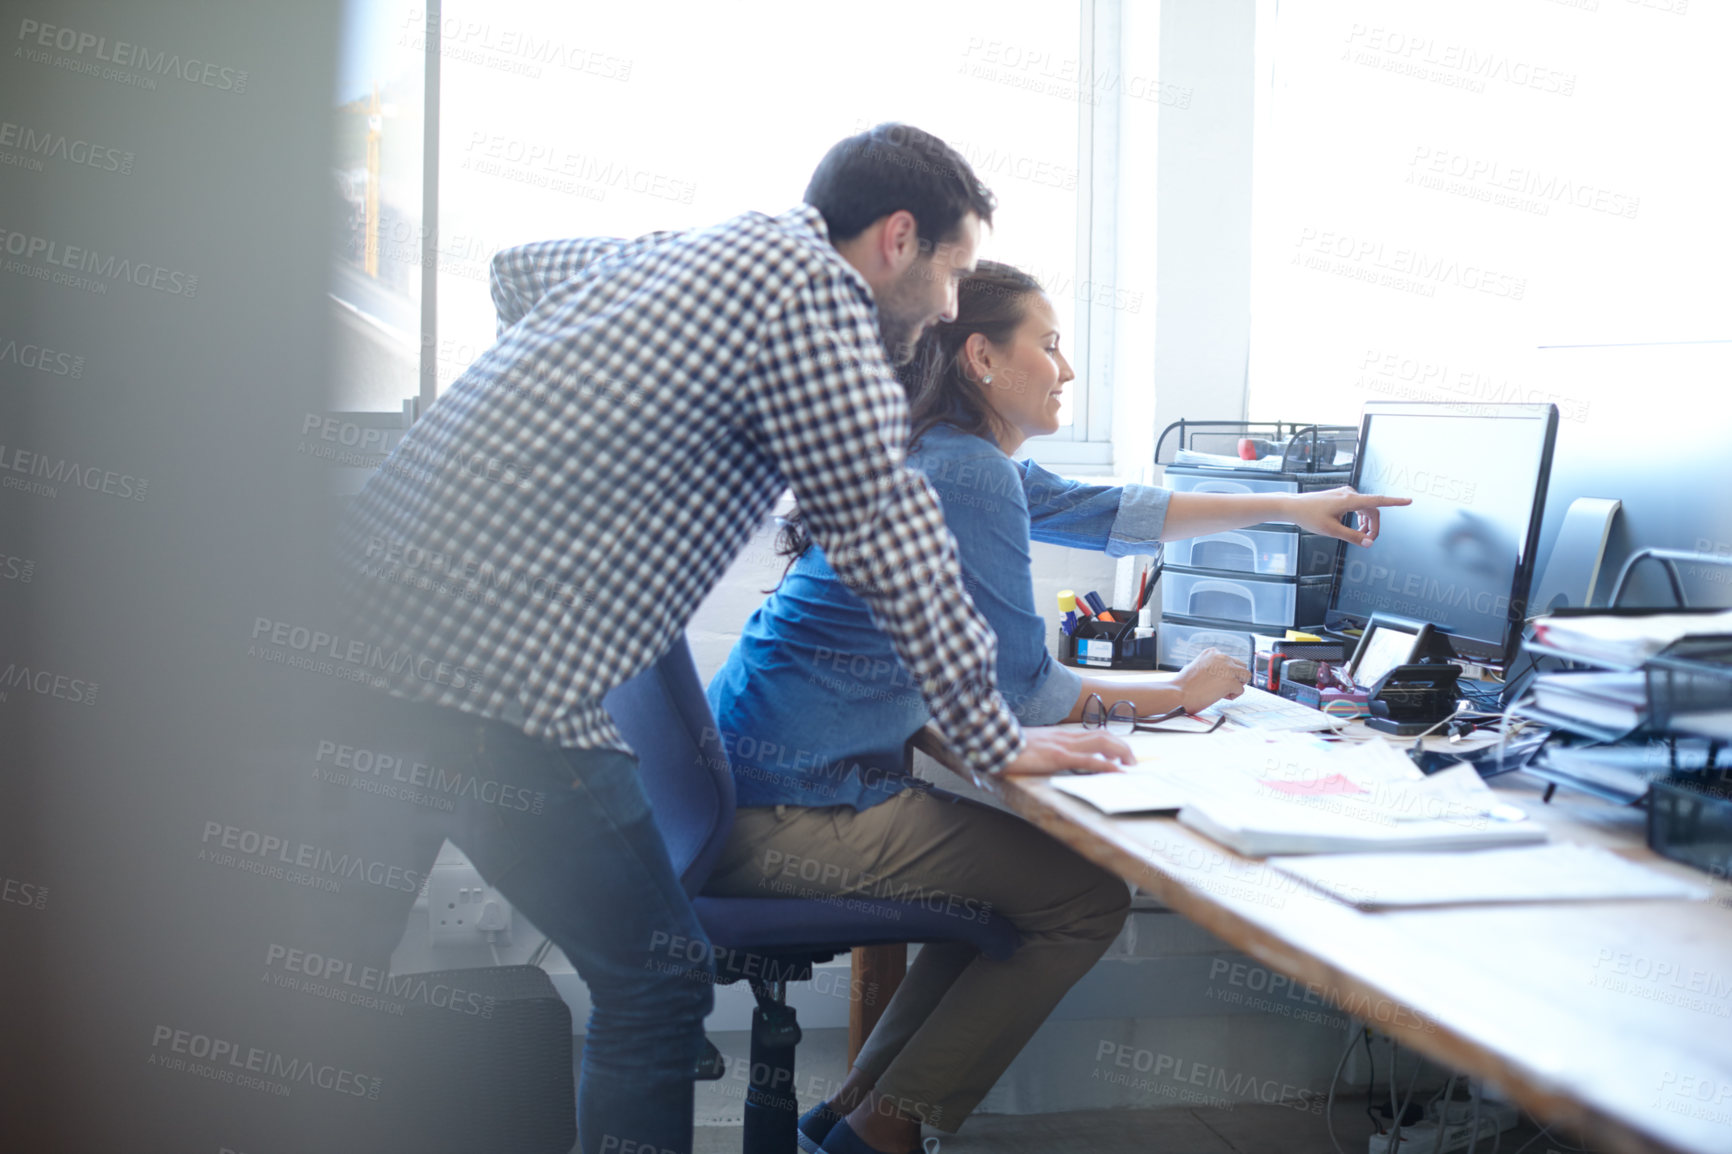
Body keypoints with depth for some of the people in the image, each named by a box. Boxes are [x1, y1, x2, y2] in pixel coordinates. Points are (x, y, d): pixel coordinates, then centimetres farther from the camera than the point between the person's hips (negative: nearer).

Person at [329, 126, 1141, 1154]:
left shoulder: (675, 253, 19)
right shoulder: (813, 288, -7)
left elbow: (517, 269, 39)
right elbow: (889, 537, -9)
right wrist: (996, 742, -2)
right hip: (498, 687, -9)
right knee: (661, 988, 4)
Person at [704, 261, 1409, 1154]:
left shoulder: (955, 458, 14)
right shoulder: (967, 474, -16)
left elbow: (1105, 513, 24)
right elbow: (1023, 694, -14)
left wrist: (1288, 508, 26)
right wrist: (1179, 693, -1)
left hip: (757, 788, 10)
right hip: (785, 811, -10)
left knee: (1018, 875, 21)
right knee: (1087, 897, -5)